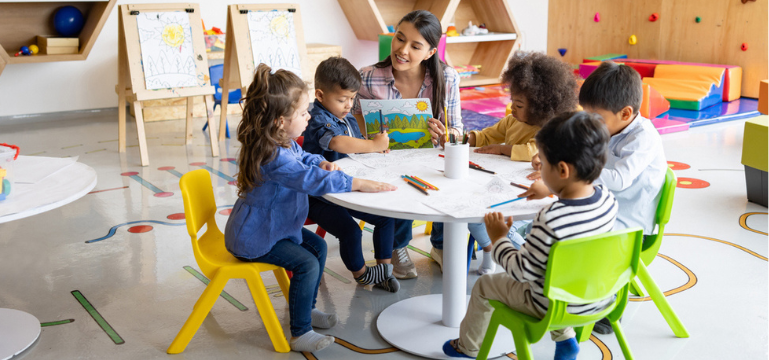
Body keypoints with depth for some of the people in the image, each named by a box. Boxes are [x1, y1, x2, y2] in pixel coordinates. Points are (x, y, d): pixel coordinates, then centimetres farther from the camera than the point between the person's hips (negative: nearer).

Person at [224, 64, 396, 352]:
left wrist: (321, 163, -2)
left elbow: (303, 158, 21)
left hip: (273, 226, 10)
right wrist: (358, 184, -32)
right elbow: (312, 180, -37)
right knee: (306, 264, -18)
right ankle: (300, 334, -7)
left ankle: (305, 309, 27)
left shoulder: (286, 143, 1)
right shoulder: (273, 157, -32)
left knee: (317, 247, 14)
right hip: (254, 238, -10)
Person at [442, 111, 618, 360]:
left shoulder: (549, 220, -36)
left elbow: (524, 271, -26)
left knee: (484, 285, 16)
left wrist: (498, 238, -12)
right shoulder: (609, 200, -15)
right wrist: (553, 192, 17)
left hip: (550, 307, -6)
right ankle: (564, 337, 39)